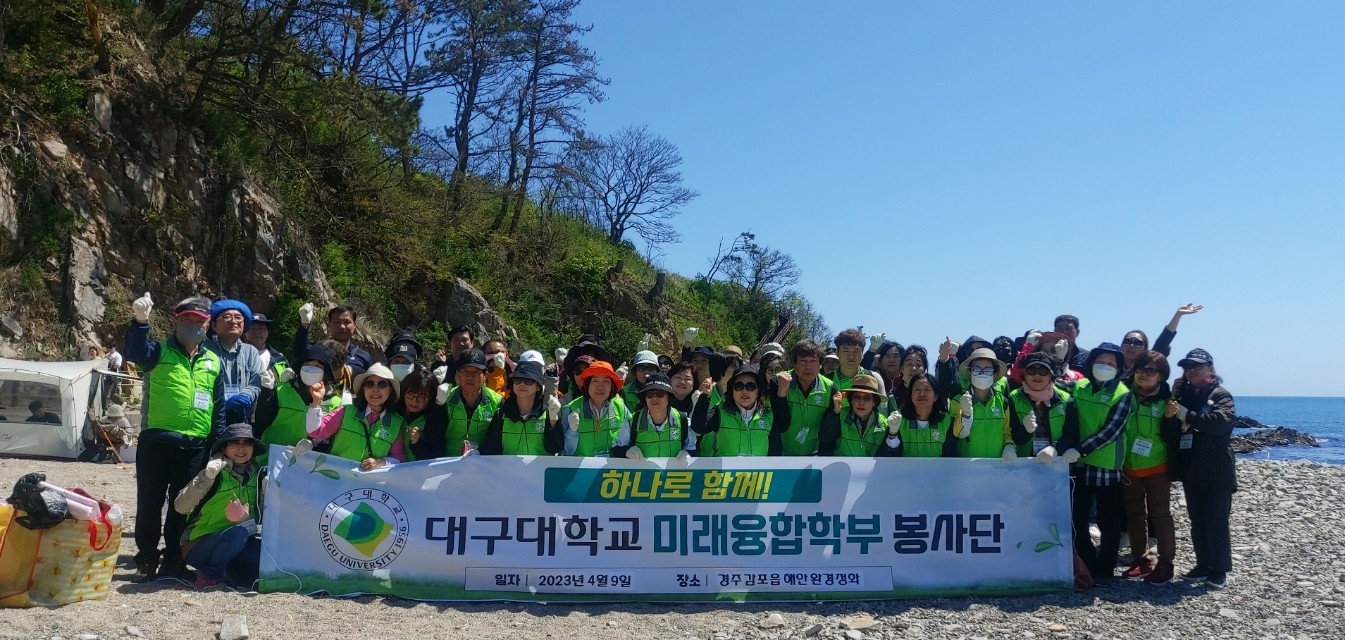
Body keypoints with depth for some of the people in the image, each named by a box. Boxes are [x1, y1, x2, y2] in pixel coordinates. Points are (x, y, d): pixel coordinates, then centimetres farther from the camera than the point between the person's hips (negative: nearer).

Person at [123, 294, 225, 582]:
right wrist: (140, 321, -37)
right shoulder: (159, 352, 3)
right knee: (149, 504, 3)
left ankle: (173, 561, 21)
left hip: (195, 447, 3)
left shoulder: (213, 362, 14)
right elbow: (133, 353, -21)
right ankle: (146, 560, 16)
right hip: (156, 441, -3)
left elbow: (219, 408, 15)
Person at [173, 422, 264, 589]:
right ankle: (209, 574, -11)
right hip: (199, 546, -4)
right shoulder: (216, 474, -8)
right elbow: (180, 507, -18)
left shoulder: (258, 475, 4)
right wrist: (206, 477, -29)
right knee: (240, 532, -32)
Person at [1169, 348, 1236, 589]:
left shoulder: (1220, 395, -4)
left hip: (1216, 472, -5)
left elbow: (1221, 422, -23)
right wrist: (1169, 417, -10)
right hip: (1191, 470, 5)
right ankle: (1203, 565, 21)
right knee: (1197, 521, 11)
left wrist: (1187, 416, -23)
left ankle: (1220, 570, 6)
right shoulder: (1182, 394, 10)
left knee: (1217, 522, -1)